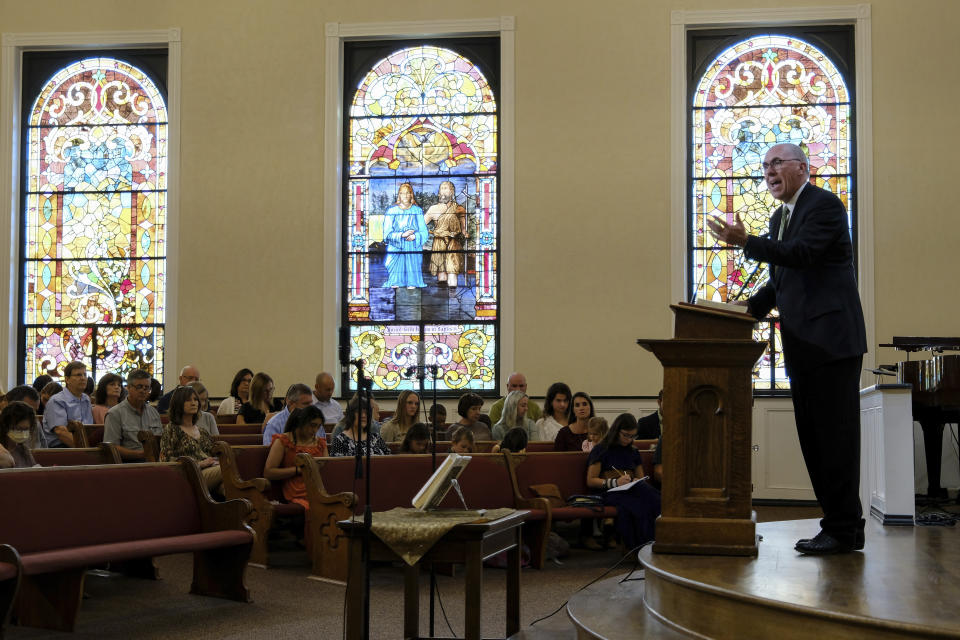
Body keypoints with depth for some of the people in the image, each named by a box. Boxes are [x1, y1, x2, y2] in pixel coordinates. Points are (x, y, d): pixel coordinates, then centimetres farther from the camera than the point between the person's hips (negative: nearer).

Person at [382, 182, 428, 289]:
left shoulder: (418, 211, 10)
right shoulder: (391, 211, 6)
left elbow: (424, 232, 6)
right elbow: (387, 234, 0)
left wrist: (415, 236, -15)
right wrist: (402, 235, -16)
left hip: (413, 252, 1)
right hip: (396, 251, -1)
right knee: (395, 285, -9)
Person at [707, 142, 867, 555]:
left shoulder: (824, 205, -8)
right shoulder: (780, 217, 20)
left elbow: (802, 253, -22)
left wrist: (747, 243, -24)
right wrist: (754, 306, 8)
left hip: (831, 340, -10)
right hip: (803, 346, 10)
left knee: (835, 434, -7)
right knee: (813, 437, 10)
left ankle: (844, 530, -3)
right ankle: (838, 523, 17)